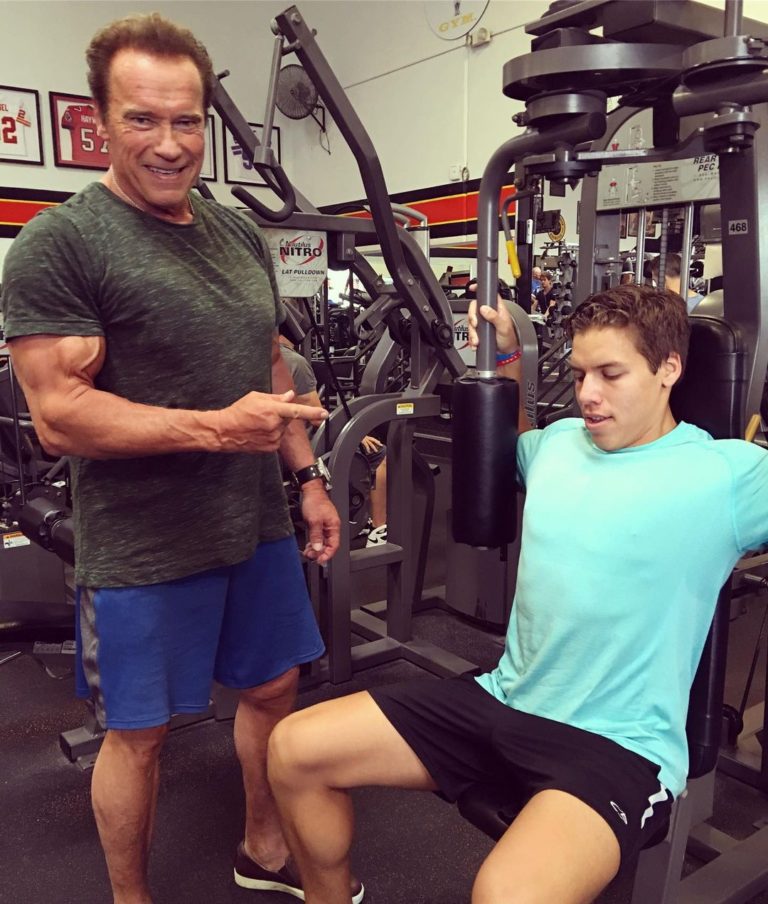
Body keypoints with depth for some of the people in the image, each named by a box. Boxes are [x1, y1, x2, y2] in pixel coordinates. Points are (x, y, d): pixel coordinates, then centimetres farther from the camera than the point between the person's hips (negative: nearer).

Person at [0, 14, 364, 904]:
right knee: (138, 732, 10)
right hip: (144, 553, -6)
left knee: (274, 689, 19)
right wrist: (213, 428, -26)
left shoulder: (239, 233, 9)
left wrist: (307, 475, 11)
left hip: (257, 525, 7)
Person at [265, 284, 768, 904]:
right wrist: (506, 356, 19)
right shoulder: (560, 442, 8)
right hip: (502, 701, 6)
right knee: (295, 748, 1)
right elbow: (510, 440, 32)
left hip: (618, 745, -6)